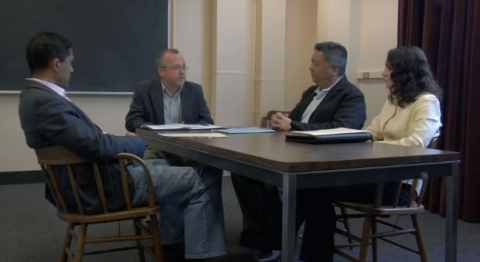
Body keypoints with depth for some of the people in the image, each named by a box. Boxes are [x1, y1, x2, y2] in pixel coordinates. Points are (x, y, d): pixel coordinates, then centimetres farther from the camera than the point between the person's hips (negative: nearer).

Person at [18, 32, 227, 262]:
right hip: (103, 186, -11)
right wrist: (137, 143, -12)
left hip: (94, 176, 11)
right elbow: (95, 145, -30)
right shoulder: (45, 102, -25)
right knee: (203, 181, -9)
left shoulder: (36, 95, 9)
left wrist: (124, 143, 5)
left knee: (166, 166, 29)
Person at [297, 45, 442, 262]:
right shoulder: (393, 100, 19)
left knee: (322, 189, -24)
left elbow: (416, 143, -23)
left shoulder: (426, 102, -8)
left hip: (400, 183, -8)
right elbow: (370, 133, 18)